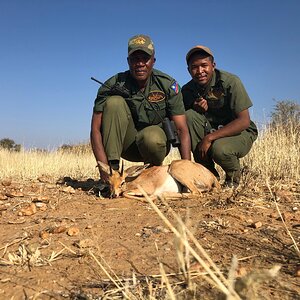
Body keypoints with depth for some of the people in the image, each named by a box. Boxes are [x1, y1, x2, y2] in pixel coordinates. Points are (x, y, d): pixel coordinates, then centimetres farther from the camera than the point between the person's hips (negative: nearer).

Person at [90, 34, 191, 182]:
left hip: (155, 142, 0)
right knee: (114, 102, -25)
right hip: (125, 143, 1)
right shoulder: (113, 85, -13)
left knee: (152, 137, -38)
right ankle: (112, 170, -26)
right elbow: (96, 130, -20)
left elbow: (181, 129, -16)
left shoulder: (168, 85, -12)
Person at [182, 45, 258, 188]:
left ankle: (233, 175, 2)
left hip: (240, 133, -4)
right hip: (210, 132, 5)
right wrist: (196, 110, -24)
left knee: (219, 149, -37)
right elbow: (185, 120, 0)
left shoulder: (230, 82, -17)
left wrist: (209, 138, -30)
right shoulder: (187, 90, -4)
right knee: (189, 116, -23)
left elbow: (244, 122, -22)